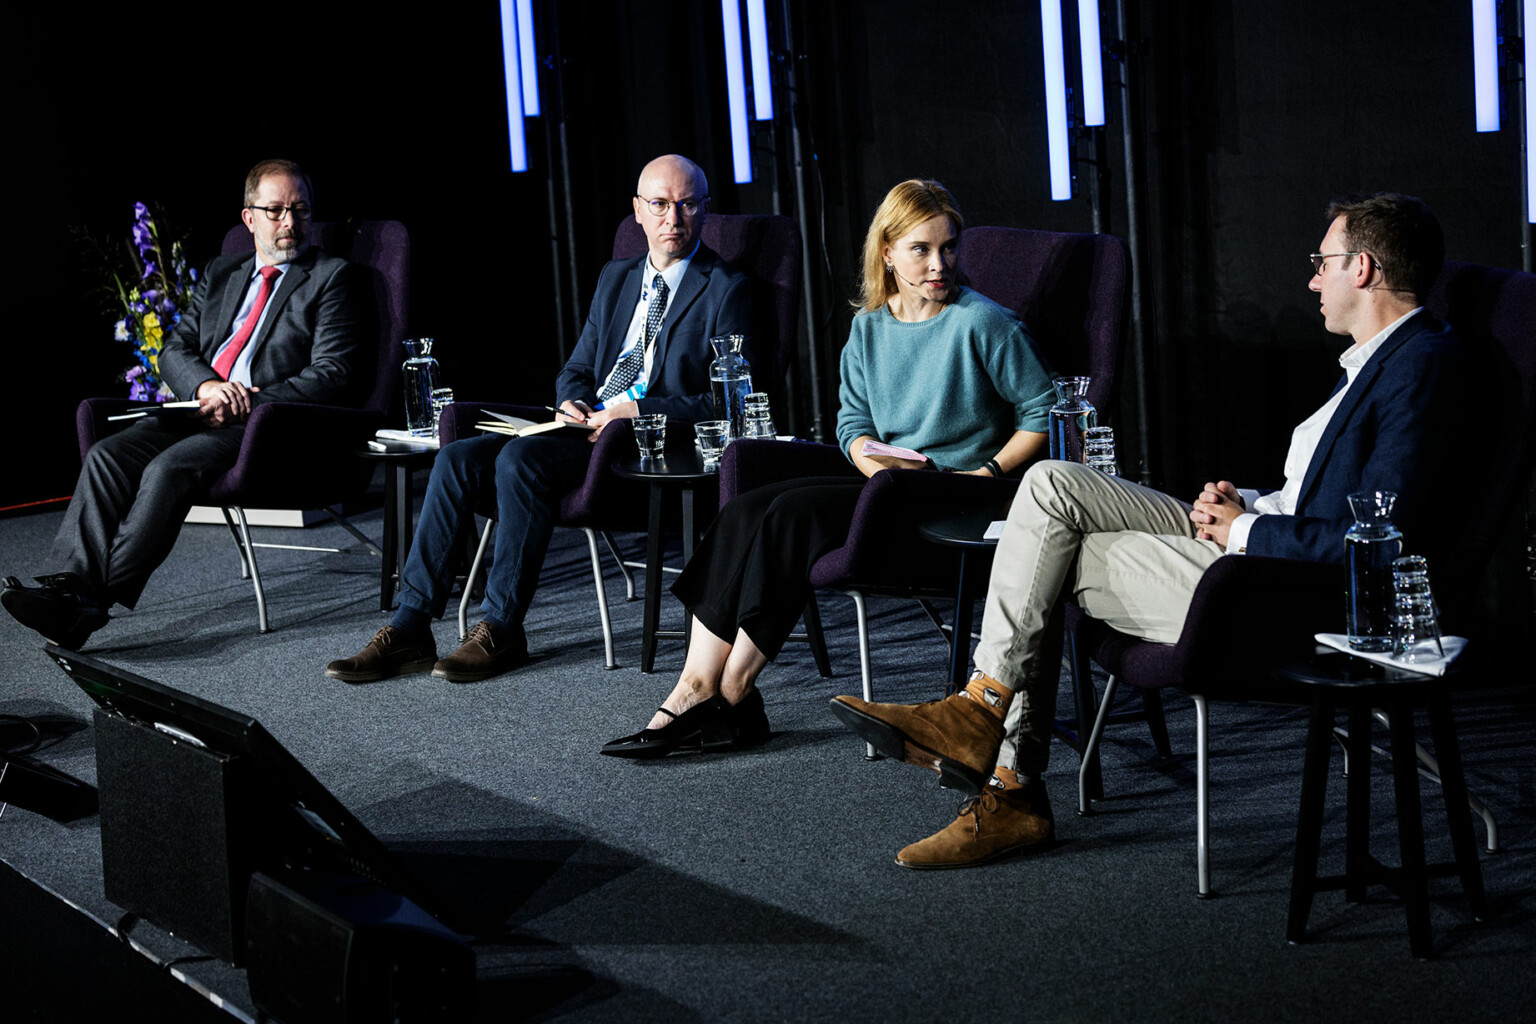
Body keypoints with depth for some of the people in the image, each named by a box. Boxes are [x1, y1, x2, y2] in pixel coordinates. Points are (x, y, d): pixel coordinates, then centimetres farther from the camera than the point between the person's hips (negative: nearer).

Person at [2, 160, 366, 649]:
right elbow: (175, 350, 17)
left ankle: (94, 601, -35)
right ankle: (71, 582, -33)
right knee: (107, 456, -21)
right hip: (200, 409, 6)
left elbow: (333, 373, -5)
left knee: (168, 469, -31)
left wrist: (247, 404, -14)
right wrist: (206, 386, -8)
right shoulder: (221, 274, 24)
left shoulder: (331, 277, 6)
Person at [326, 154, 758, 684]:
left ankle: (501, 629, -23)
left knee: (521, 458, -30)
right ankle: (410, 628, -17)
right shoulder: (616, 278, 22)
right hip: (586, 429, 7)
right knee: (458, 458, -15)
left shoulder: (726, 289, 0)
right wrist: (573, 402, -1)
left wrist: (637, 412, -18)